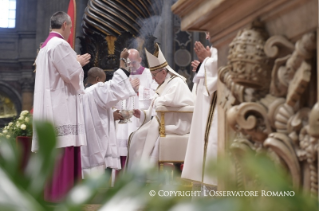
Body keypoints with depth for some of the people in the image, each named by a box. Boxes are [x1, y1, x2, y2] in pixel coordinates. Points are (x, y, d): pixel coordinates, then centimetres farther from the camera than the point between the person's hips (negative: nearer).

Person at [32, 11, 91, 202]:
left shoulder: (45, 47, 19)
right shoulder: (60, 45, -12)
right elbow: (72, 74, -15)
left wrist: (75, 63, 21)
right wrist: (79, 62, 3)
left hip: (51, 108, 10)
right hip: (62, 109, -10)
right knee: (63, 153, -9)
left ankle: (52, 194, 14)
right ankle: (61, 198, -9)